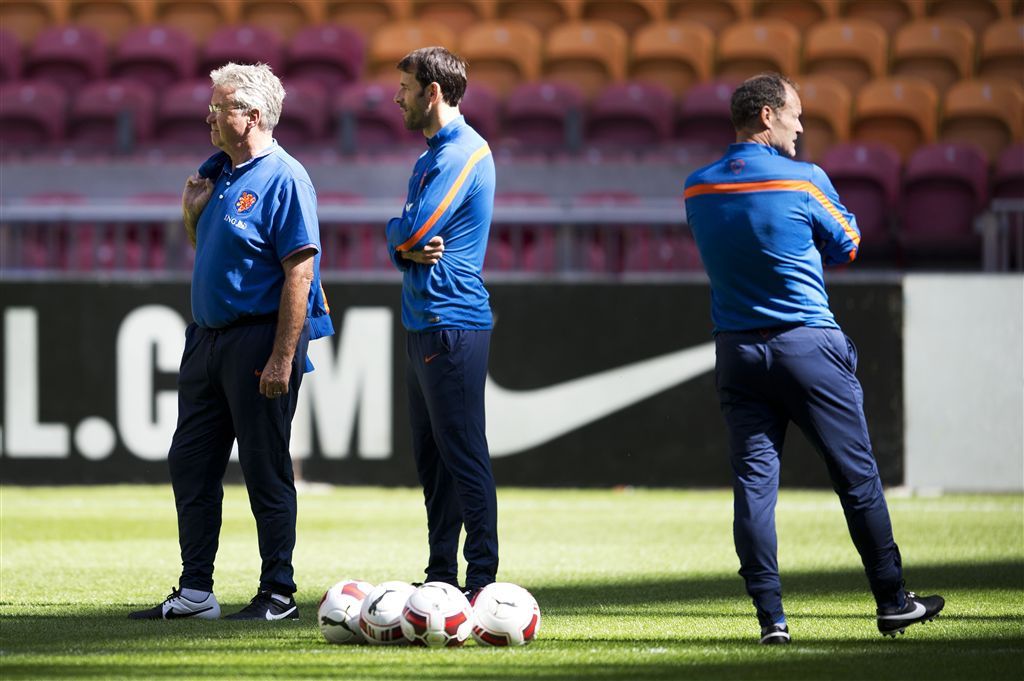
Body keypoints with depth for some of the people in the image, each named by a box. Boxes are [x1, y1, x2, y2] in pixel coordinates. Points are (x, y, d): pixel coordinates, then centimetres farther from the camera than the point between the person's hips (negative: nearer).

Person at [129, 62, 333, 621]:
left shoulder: (283, 178, -13)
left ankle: (278, 594, 5)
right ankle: (195, 590, 15)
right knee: (190, 465, 9)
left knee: (266, 473, -2)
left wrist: (282, 359, -23)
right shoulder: (216, 171, 13)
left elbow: (299, 272, -18)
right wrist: (192, 212, 4)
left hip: (258, 340, -9)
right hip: (207, 337, 9)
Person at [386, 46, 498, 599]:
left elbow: (410, 232, -20)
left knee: (463, 455, -9)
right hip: (425, 323, 10)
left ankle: (482, 580, -9)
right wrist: (409, 247, -8)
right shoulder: (434, 155, 19)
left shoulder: (461, 154, -12)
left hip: (451, 322, -10)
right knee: (431, 455, 12)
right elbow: (401, 238, 15)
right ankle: (442, 575, 17)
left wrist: (402, 234, 3)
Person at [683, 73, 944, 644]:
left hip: (737, 351, 4)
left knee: (754, 480, 3)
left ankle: (771, 617, -3)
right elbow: (847, 246, 3)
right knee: (857, 475, 6)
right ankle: (892, 602, 13)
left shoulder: (698, 189, 3)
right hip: (809, 349, -4)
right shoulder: (805, 181, -10)